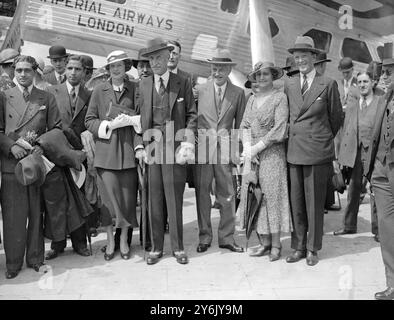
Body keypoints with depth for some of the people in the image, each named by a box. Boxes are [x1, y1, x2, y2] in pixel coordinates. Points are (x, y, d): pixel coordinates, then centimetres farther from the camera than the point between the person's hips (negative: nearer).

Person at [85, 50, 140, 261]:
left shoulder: (134, 89, 8)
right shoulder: (99, 90, 8)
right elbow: (89, 121, 6)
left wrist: (127, 119, -10)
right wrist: (109, 125, -9)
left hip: (128, 149, 1)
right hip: (106, 150, 0)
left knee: (127, 196, 4)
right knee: (108, 195, -1)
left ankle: (124, 240, 19)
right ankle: (110, 241, 15)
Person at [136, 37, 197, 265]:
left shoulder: (182, 84, 6)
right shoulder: (143, 85, 11)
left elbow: (192, 115, 5)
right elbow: (139, 118, 10)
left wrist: (188, 142, -7)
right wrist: (140, 146, 1)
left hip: (175, 148, -2)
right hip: (151, 147, 2)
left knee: (175, 200, 1)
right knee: (154, 200, 5)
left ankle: (178, 248, 14)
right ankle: (156, 248, 17)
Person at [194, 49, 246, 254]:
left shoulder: (238, 93, 8)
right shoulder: (199, 90, 7)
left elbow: (240, 125, 8)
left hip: (225, 148, 0)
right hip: (202, 147, 0)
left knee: (227, 194, 4)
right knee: (202, 193, 4)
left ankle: (226, 237, 16)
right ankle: (204, 237, 17)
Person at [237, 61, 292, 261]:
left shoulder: (280, 97, -2)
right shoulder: (252, 99, 15)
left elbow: (279, 128, -11)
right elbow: (244, 125, 10)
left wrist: (257, 147, -12)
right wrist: (247, 148, -6)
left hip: (272, 152, -5)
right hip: (252, 153, 6)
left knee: (272, 194, -4)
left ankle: (276, 245, 6)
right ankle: (264, 242, 14)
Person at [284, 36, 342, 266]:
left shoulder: (328, 84, -1)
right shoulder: (289, 85, 10)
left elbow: (336, 116, 8)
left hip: (318, 151, -4)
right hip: (295, 150, 4)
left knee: (314, 202, 3)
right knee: (296, 201, 8)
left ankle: (313, 249, 16)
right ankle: (299, 247, 20)